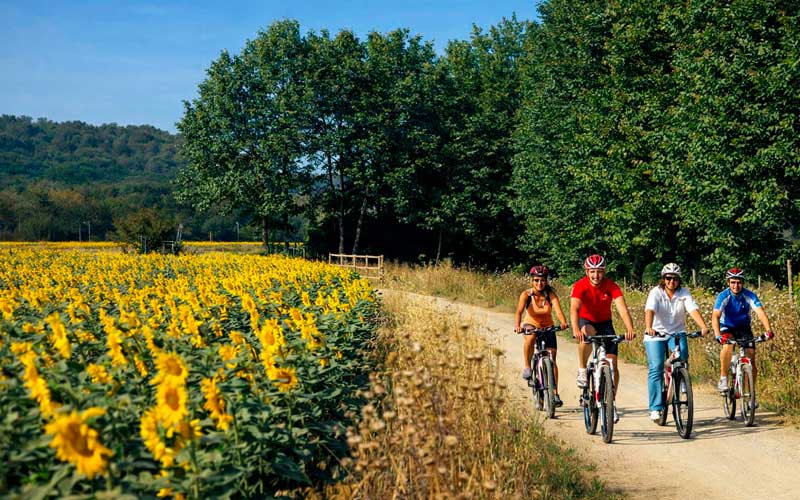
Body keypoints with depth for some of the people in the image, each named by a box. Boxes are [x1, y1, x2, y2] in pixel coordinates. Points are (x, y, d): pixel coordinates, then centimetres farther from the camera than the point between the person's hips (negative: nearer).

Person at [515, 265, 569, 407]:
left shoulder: (551, 294, -17)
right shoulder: (526, 294, -18)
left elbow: (558, 310, -32)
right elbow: (519, 311, -33)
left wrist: (563, 322, -53)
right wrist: (517, 325, -52)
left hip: (547, 328, 1)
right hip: (530, 325, -1)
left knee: (552, 359, -9)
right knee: (530, 337, -38)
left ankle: (555, 394, -3)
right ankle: (527, 367, -20)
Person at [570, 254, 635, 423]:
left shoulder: (611, 286, -20)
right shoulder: (580, 286, -24)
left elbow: (622, 308, -31)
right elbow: (574, 309, -37)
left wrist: (629, 329, -48)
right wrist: (576, 330, -55)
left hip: (605, 323, 2)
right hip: (586, 321, -2)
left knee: (612, 363, -8)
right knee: (587, 334, -39)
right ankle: (582, 371, -18)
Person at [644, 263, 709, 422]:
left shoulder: (684, 293, -4)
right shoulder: (656, 292, -10)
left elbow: (693, 310, -18)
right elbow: (650, 310, -27)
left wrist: (703, 326, -36)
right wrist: (648, 327, -46)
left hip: (677, 333, 2)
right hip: (656, 334, -2)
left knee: (682, 357, -27)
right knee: (655, 369, -12)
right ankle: (656, 408, -8)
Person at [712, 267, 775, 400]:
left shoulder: (750, 296, -19)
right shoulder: (723, 296, -22)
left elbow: (760, 312, -31)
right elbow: (715, 316, -33)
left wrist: (768, 330, -49)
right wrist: (718, 335, -49)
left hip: (744, 328, 2)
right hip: (727, 327, -2)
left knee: (751, 358, -10)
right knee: (727, 345, -34)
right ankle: (723, 379, -22)